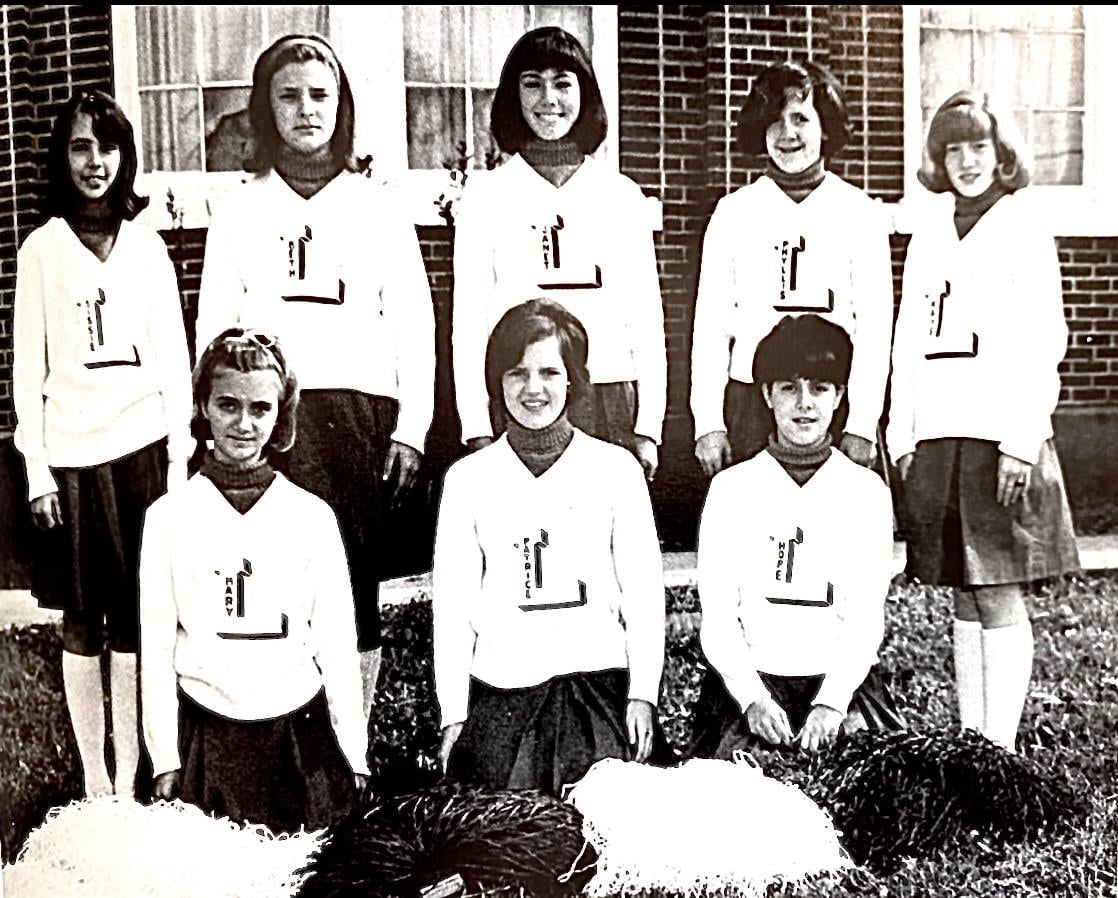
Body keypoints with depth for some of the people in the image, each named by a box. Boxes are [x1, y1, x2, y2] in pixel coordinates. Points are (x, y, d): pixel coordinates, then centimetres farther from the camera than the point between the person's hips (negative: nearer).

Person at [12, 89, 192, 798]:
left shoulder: (147, 245, 8)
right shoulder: (41, 248, 4)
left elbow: (174, 357, 8)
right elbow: (29, 366, 3)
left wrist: (180, 455, 3)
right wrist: (36, 469, -2)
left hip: (142, 447, 1)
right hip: (71, 454, -1)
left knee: (133, 617, 4)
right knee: (81, 619, 5)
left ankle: (129, 777, 13)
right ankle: (93, 777, 14)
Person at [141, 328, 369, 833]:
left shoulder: (312, 517, -1)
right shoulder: (170, 517, 0)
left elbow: (338, 644, 3)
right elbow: (156, 646, 4)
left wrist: (353, 755, 3)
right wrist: (164, 759, 3)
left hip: (299, 734, 0)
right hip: (206, 735, 0)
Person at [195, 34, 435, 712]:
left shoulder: (376, 206, 13)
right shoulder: (242, 211, 15)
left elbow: (415, 323, 9)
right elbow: (212, 329, 13)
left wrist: (412, 427, 0)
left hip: (363, 410, 0)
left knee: (358, 587, 1)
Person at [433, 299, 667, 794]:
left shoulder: (616, 468, 4)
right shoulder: (467, 478, 6)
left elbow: (643, 590, 5)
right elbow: (451, 604, 6)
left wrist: (642, 695, -1)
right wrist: (453, 715, 2)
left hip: (599, 686, 0)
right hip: (500, 696, 1)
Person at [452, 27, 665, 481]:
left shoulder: (623, 195, 11)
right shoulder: (485, 196, 8)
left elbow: (647, 317, 10)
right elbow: (467, 320, 5)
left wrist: (648, 429, 3)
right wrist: (477, 431, -3)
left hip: (611, 402, 1)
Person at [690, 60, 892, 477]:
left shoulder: (860, 215, 6)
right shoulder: (733, 212, 7)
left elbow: (875, 325, 3)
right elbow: (710, 322, 5)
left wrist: (862, 425, -4)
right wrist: (708, 422, -2)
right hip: (749, 399, 0)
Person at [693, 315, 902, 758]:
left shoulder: (866, 490, 6)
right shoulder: (731, 488, 4)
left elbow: (867, 617, 0)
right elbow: (717, 619, 1)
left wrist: (831, 702, -13)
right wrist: (752, 699, -13)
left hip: (842, 682, 1)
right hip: (747, 682, -1)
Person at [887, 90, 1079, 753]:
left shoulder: (1024, 228, 1)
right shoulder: (931, 232, 16)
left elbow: (1043, 342, -6)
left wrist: (1022, 441, -14)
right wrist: (903, 433, 9)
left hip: (1000, 434, -5)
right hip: (937, 435, 5)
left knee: (999, 598, -3)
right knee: (964, 599, 10)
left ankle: (1000, 748, 6)